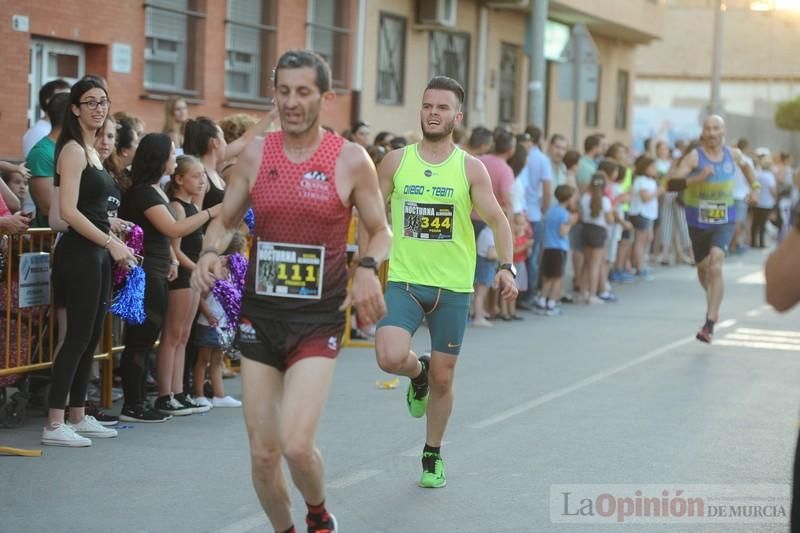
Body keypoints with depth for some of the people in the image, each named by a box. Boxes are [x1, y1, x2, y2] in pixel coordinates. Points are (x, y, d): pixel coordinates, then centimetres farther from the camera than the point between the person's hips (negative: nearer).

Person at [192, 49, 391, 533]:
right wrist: (211, 252, -10)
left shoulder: (351, 160, -4)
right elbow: (225, 221, 12)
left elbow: (380, 230, 6)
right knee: (263, 453, 5)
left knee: (297, 445, -16)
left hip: (318, 320, -3)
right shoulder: (255, 155, 3)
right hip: (260, 316, 3)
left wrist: (368, 267, -15)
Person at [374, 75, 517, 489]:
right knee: (390, 357, -23)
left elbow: (497, 220, -3)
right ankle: (417, 374, 15)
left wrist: (506, 266, -18)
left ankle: (433, 455, 29)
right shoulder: (395, 162, 2)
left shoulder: (470, 169, -1)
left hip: (453, 287, 0)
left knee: (443, 377, 7)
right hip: (404, 281, 0)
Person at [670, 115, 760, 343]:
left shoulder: (732, 154, 0)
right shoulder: (695, 157, -12)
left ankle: (710, 324, -21)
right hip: (698, 221, 0)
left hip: (724, 221, 0)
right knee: (703, 267, 17)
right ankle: (713, 303, 49)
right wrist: (697, 178, -34)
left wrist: (754, 185, 21)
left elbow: (744, 164, 26)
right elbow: (672, 183, -23)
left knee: (716, 266, -20)